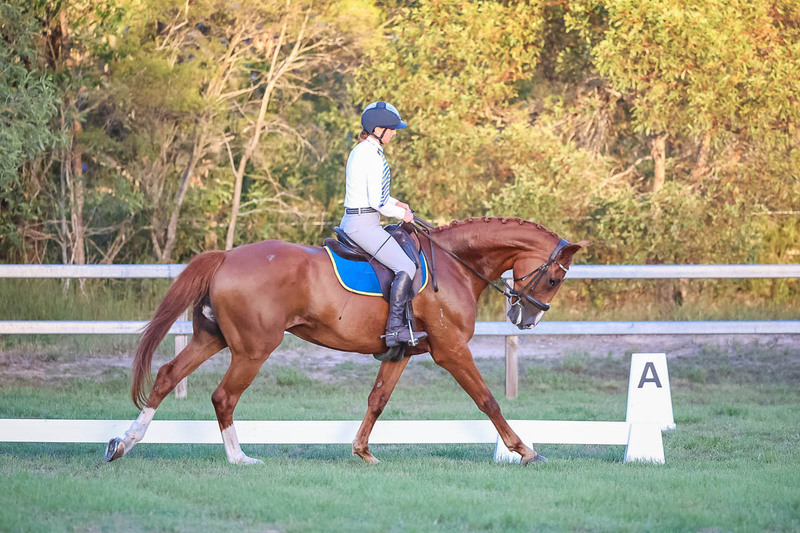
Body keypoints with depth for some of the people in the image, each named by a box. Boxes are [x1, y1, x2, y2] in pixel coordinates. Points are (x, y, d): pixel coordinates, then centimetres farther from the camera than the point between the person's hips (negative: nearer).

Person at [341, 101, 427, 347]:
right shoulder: (375, 157, -18)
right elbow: (377, 202, -21)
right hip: (364, 224, -11)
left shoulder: (359, 151, 14)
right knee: (405, 267, -16)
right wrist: (402, 214, -4)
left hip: (351, 221, 11)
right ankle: (394, 327, -21)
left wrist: (397, 203, 15)